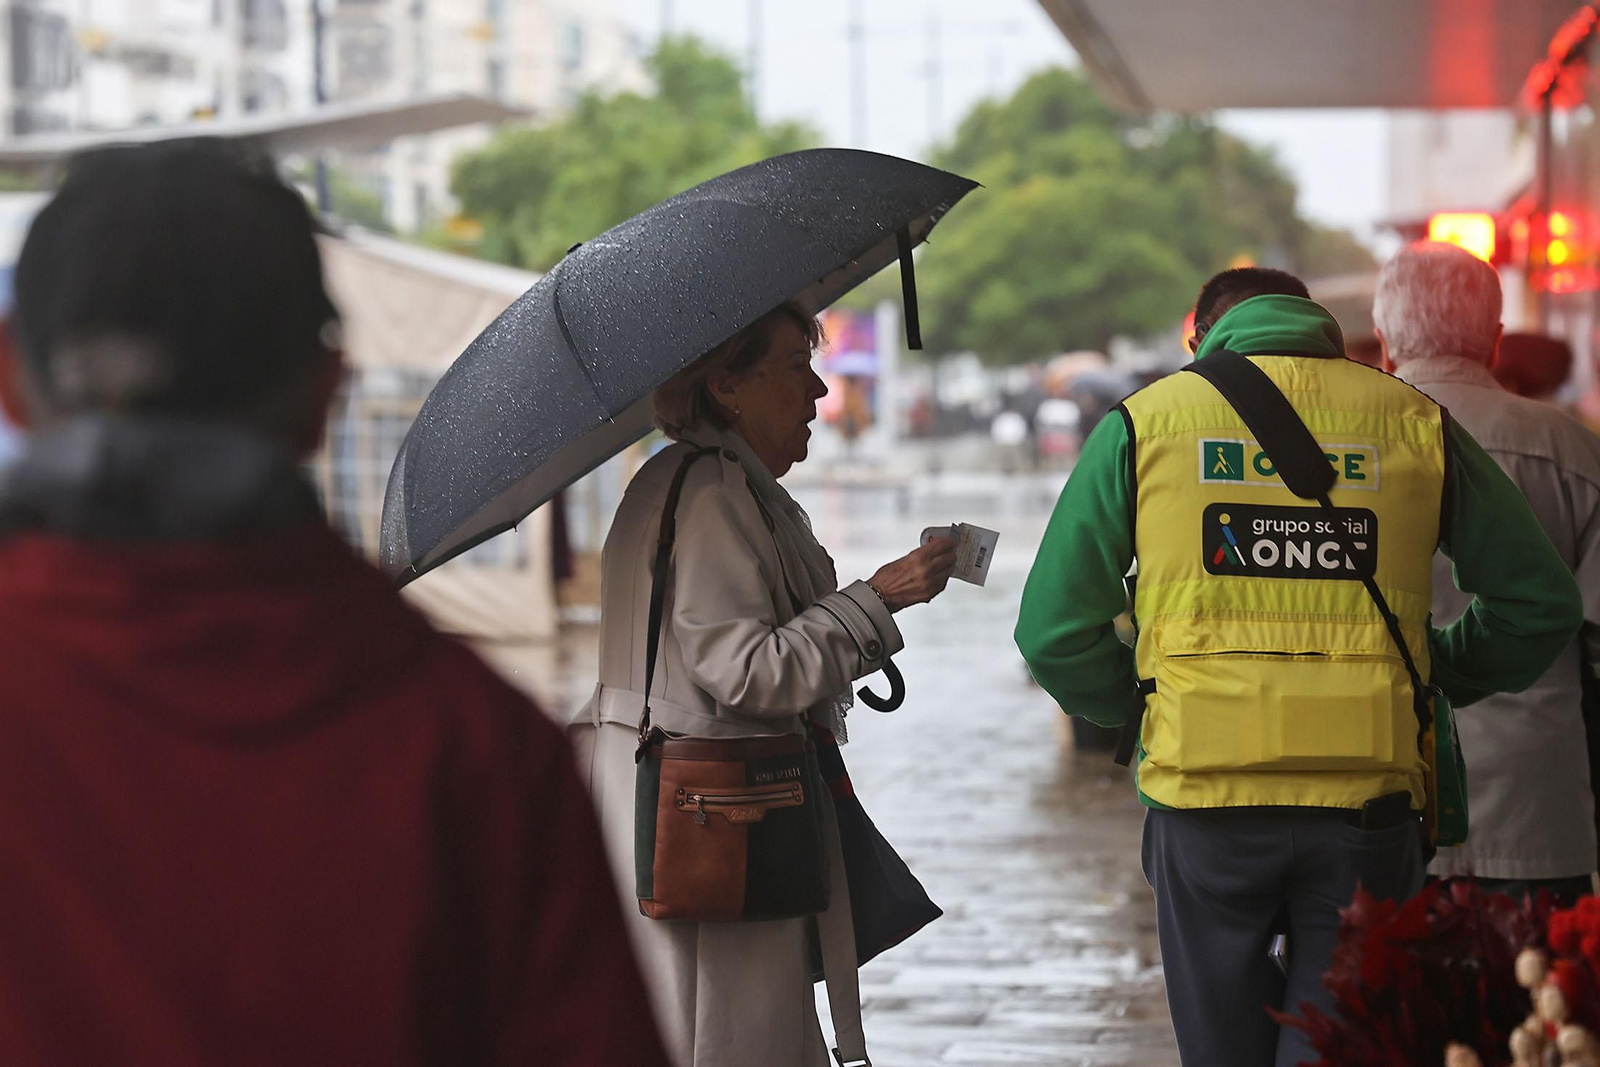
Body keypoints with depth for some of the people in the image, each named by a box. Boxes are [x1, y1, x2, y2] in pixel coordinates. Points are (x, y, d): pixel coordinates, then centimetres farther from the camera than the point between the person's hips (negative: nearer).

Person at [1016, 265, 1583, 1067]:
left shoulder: (1144, 423, 4)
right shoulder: (1413, 422, 7)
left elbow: (1055, 631, 1)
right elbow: (1540, 604, 9)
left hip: (1205, 799, 0)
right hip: (1365, 804, 0)